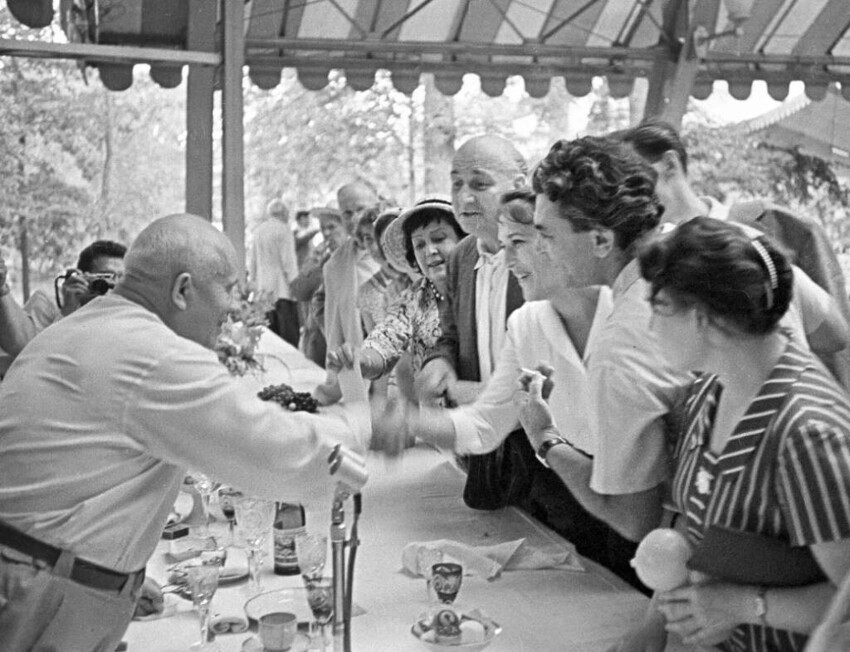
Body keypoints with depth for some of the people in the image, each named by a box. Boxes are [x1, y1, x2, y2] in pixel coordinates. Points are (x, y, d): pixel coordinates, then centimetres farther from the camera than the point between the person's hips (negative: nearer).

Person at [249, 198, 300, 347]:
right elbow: (288, 261, -11)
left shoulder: (258, 231, 14)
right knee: (289, 335, -7)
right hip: (282, 290, -7)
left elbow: (253, 263, 18)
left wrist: (255, 284, 24)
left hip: (264, 291, 7)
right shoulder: (283, 229, -6)